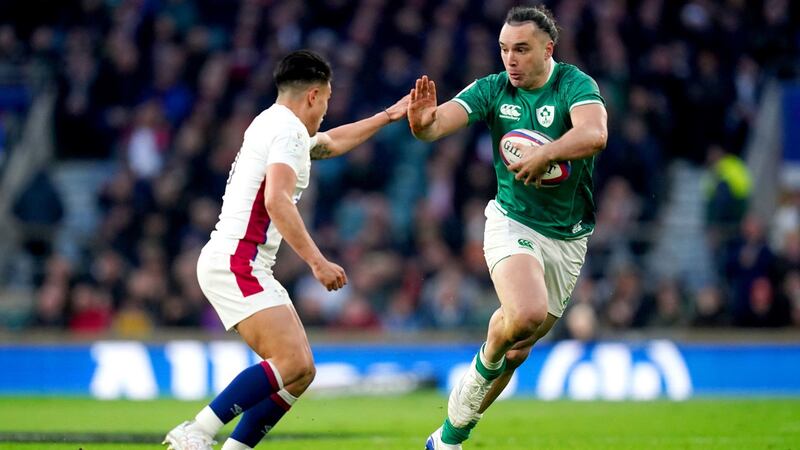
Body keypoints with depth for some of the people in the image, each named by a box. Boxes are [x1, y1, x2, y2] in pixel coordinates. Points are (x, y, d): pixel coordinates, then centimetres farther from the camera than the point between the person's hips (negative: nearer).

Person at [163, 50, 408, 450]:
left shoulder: (273, 125, 23)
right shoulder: (289, 129, -9)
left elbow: (331, 142, 42)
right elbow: (277, 200, -24)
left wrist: (388, 116, 50)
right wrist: (317, 261, -25)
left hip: (245, 268, 10)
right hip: (235, 262, -10)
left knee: (300, 371, 4)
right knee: (293, 363, -22)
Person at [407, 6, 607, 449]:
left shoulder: (575, 84, -12)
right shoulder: (492, 89, -6)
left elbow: (594, 134, -30)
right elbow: (438, 122, -18)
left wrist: (543, 155, -38)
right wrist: (422, 121, -40)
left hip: (568, 237, 1)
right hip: (513, 224, -1)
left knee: (516, 351, 9)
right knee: (527, 314, -31)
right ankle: (485, 362, 3)